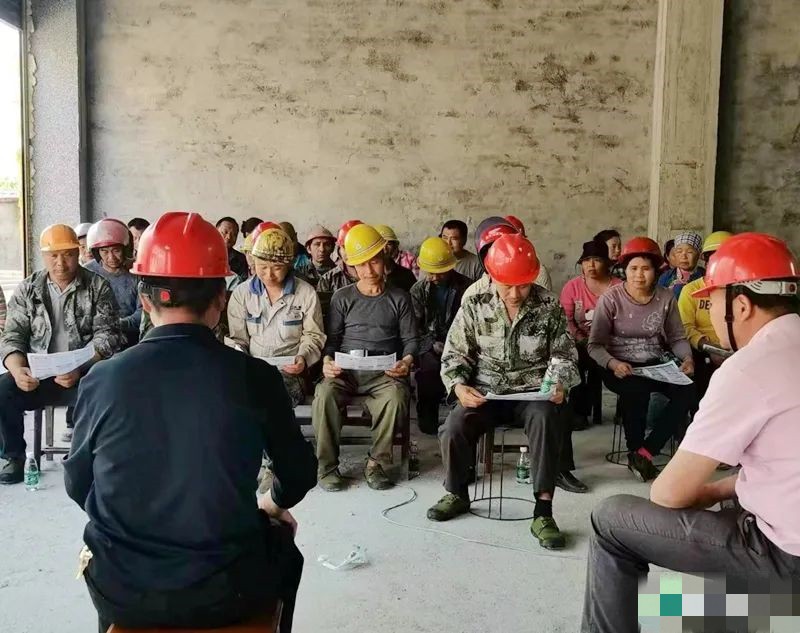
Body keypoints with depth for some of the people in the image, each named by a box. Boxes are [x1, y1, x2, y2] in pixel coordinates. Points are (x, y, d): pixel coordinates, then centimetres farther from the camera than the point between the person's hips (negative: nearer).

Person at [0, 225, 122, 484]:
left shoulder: (98, 287, 0)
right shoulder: (27, 290, 8)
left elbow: (107, 336, -7)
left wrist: (80, 369, -24)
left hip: (84, 374, -2)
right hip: (37, 374, 3)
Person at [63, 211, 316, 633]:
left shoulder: (102, 379, -11)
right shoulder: (256, 378, -14)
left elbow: (79, 486, 3)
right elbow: (299, 474, 0)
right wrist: (274, 503, 22)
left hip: (119, 591, 2)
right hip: (223, 593, -1)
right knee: (279, 539, 29)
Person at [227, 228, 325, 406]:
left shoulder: (306, 293, 4)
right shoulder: (241, 293, 9)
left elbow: (313, 336, 10)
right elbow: (238, 339, 13)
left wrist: (303, 357, -10)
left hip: (290, 371, -1)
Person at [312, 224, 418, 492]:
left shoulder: (399, 298, 13)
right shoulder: (342, 297, 14)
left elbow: (410, 339, 10)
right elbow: (332, 338, 11)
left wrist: (407, 361, -12)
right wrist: (327, 360, -10)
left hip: (384, 371, 0)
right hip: (345, 369, 1)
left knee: (396, 397, -34)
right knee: (324, 394, -32)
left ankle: (376, 463, -12)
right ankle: (327, 465, -14)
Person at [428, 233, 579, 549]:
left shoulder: (549, 307, -3)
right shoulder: (474, 306, -3)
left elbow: (564, 356, 4)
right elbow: (455, 355, 2)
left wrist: (560, 385, -16)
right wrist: (459, 386, -18)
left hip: (533, 392, -1)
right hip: (486, 392, 1)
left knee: (546, 420, -35)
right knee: (453, 428, -25)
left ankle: (543, 512, -24)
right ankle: (457, 494, 6)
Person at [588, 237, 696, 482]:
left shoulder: (666, 298, 2)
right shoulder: (611, 299, -9)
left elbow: (678, 338, 7)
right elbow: (595, 345, -10)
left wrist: (687, 358, -14)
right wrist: (612, 364, -29)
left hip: (655, 365, 4)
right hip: (620, 367, -3)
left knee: (686, 391, -25)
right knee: (637, 390, -35)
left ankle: (645, 452, -11)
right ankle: (634, 452, -9)